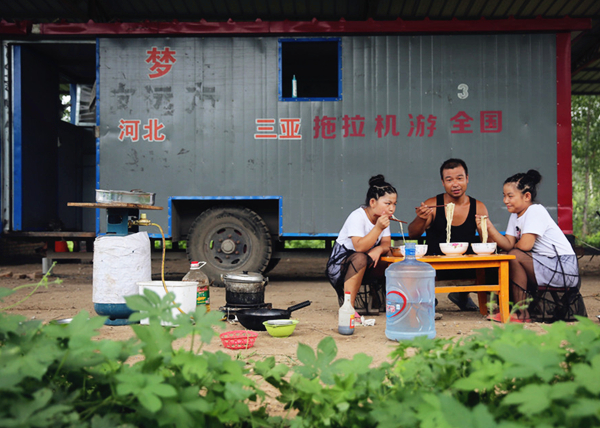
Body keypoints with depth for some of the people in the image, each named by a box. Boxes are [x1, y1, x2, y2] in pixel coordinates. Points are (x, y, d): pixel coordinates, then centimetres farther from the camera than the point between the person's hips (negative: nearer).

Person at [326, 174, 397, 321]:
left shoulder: (383, 218, 3)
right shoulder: (357, 217, -21)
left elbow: (386, 244, -4)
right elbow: (359, 247, -32)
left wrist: (378, 249, -27)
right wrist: (378, 228, -39)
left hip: (366, 266, 7)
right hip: (340, 263, -7)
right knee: (360, 258, -40)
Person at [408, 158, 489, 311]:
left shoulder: (478, 208, 5)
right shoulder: (432, 205, -2)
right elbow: (412, 235, -11)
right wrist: (421, 219, -33)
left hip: (467, 268, 3)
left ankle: (461, 294, 10)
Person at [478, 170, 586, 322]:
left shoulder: (536, 211, -15)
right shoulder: (515, 215, 11)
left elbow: (525, 245, -25)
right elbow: (508, 244, -2)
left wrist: (513, 246, -4)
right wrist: (490, 228, -15)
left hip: (565, 269, -10)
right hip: (547, 266, 10)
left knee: (515, 257, -23)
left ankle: (522, 314, -16)